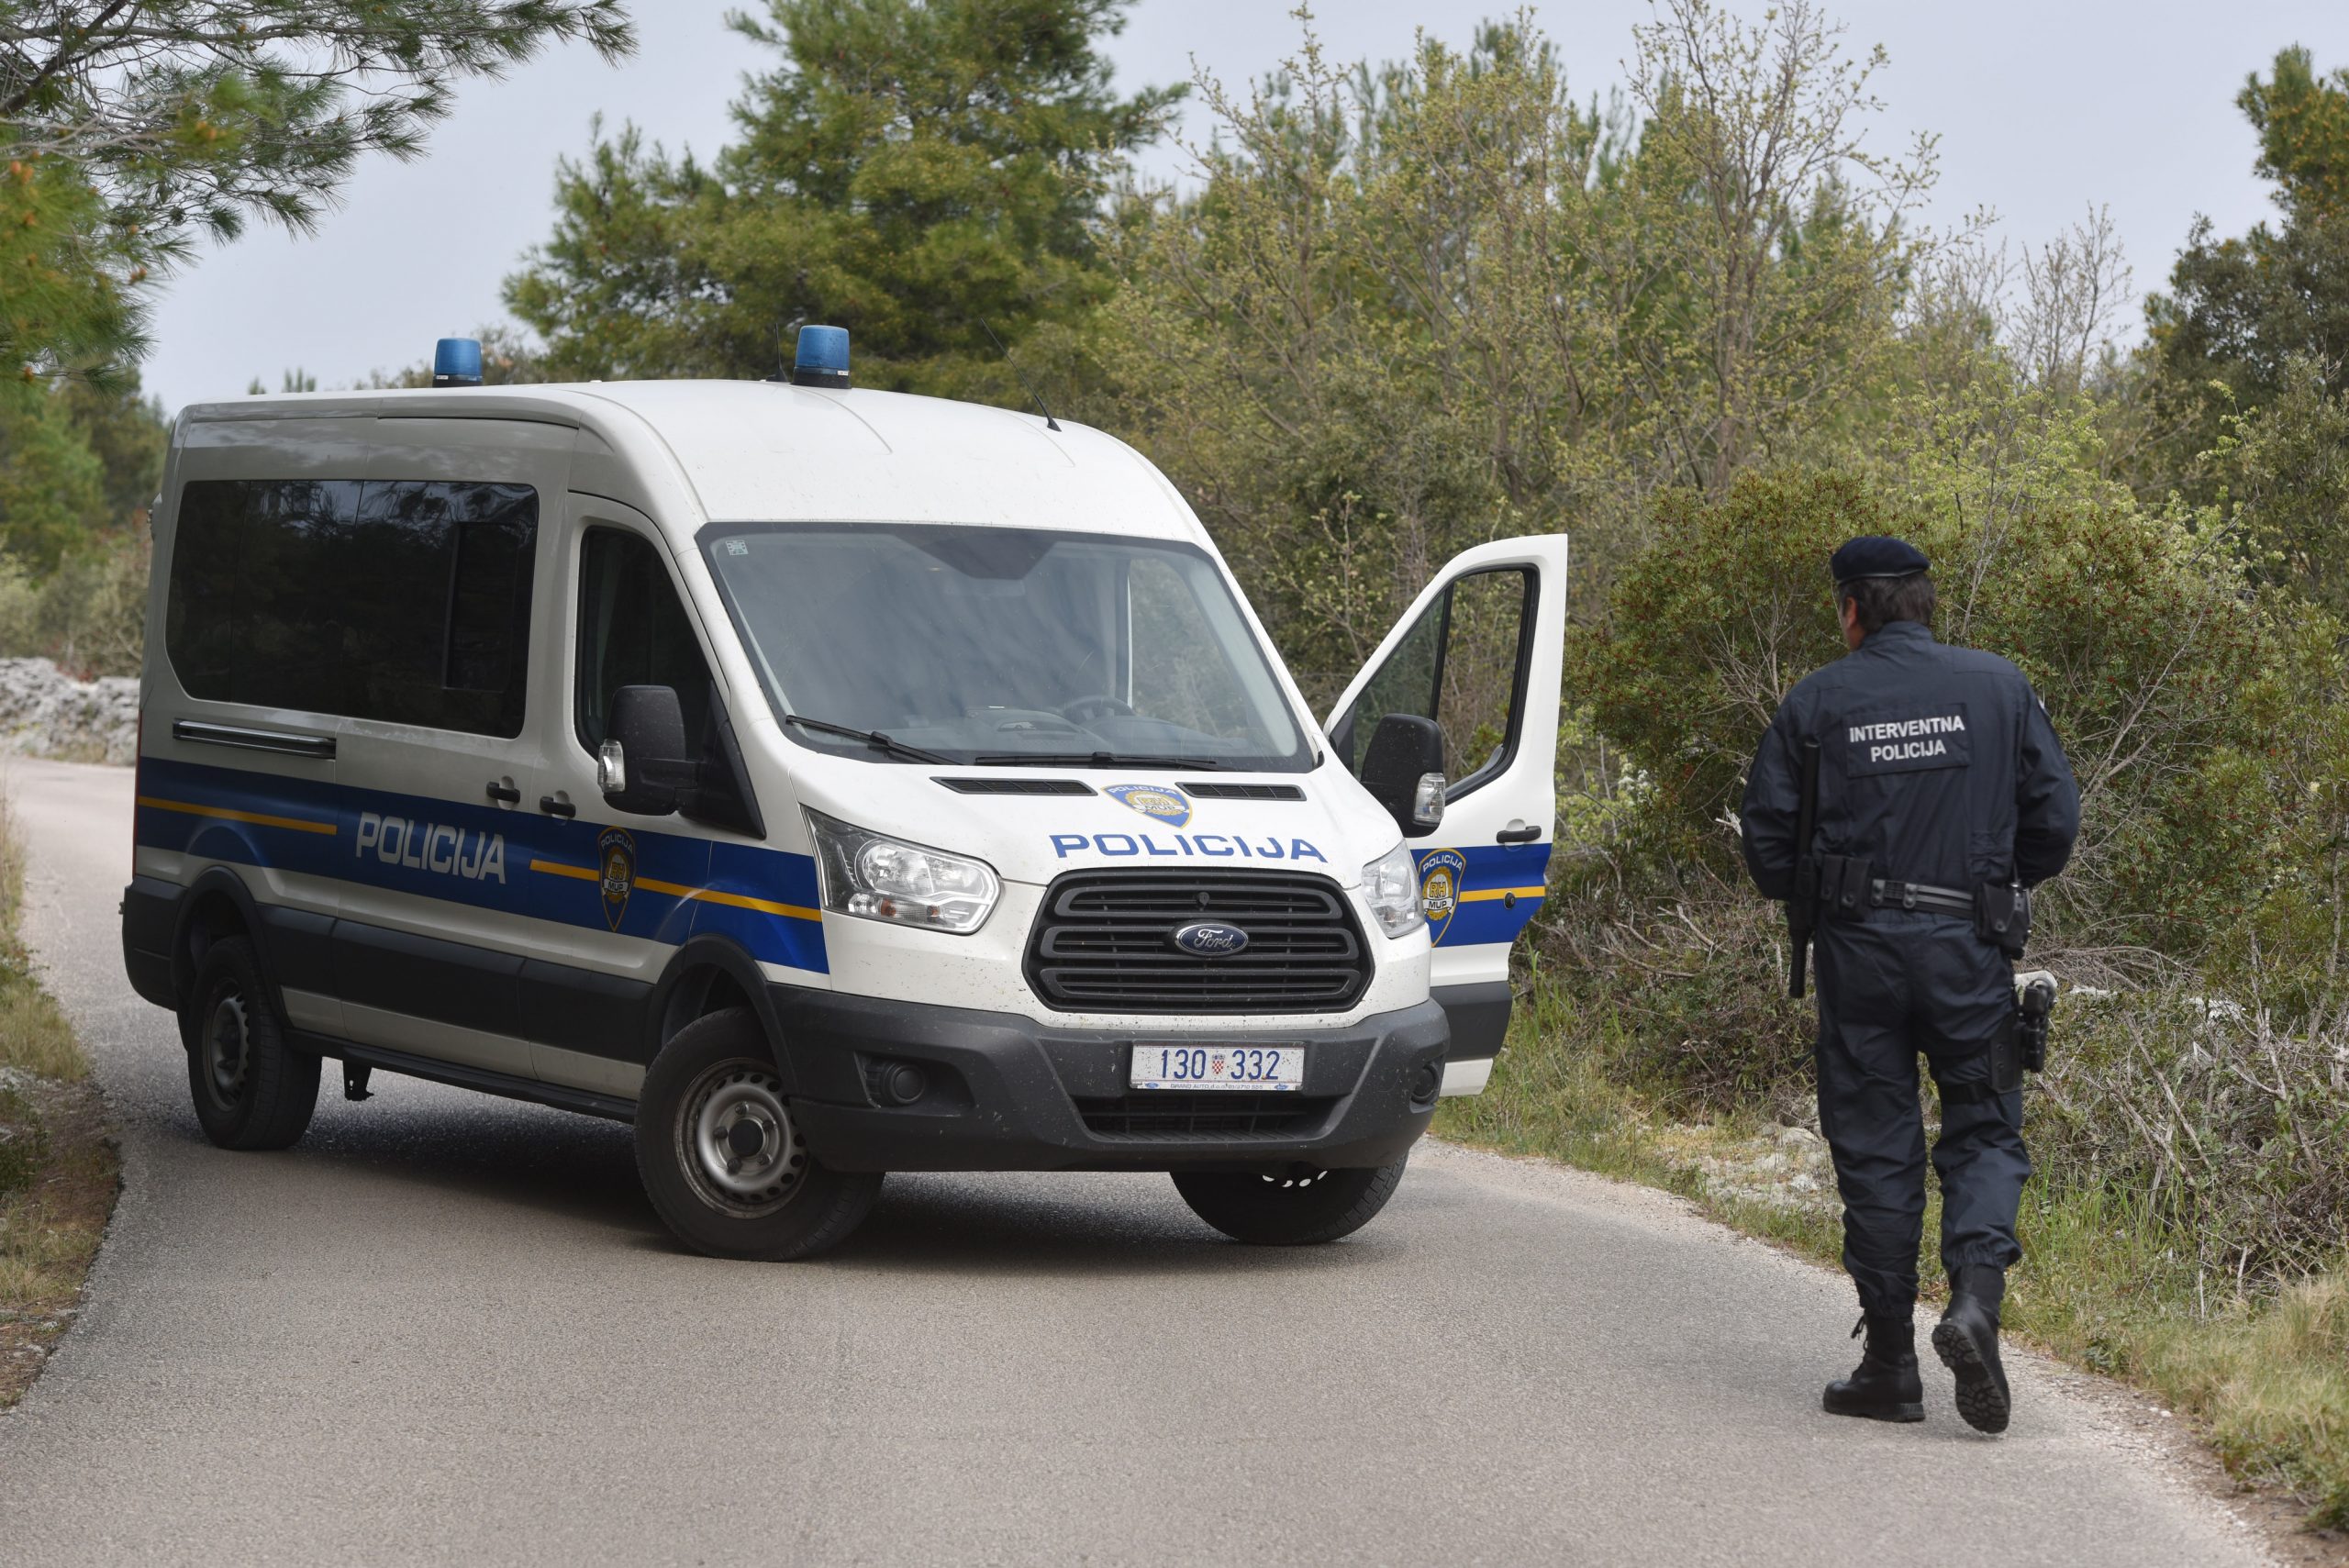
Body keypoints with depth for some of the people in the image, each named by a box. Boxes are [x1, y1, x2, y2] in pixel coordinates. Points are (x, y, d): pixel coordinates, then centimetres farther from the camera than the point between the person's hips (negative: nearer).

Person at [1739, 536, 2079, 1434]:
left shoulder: (1816, 704, 0)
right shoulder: (1999, 688, 2)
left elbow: (1767, 833, 0)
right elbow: (2056, 816, 2)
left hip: (1859, 949, 0)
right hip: (1969, 950, 0)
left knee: (1873, 1148, 6)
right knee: (1984, 1132, 10)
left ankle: (1890, 1366, 8)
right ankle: (1976, 1296, -16)